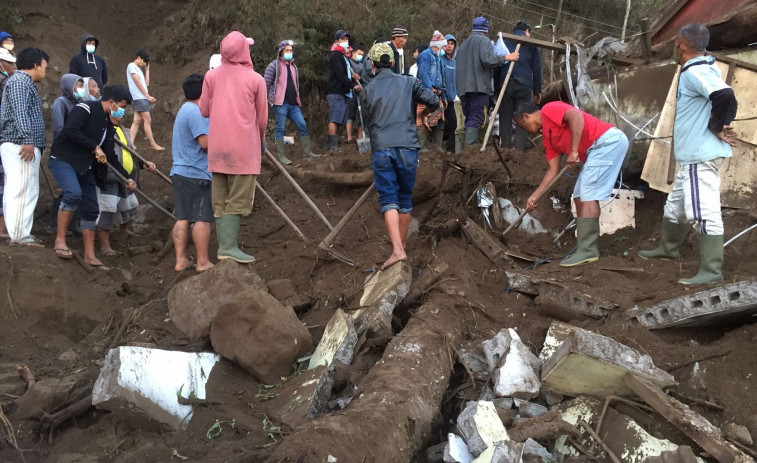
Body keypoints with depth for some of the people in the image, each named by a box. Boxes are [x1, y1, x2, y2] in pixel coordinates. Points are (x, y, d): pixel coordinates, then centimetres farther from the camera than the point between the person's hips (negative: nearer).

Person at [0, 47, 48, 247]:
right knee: (23, 191, -12)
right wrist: (27, 140, -26)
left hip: (17, 146, 11)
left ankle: (18, 234, 13)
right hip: (21, 145, -11)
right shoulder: (20, 81, -7)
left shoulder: (23, 81, 25)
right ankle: (20, 235, -13)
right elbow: (20, 113, -19)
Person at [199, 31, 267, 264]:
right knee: (239, 199, 0)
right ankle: (229, 246, -6)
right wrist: (261, 140, 17)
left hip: (217, 146, 4)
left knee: (220, 200, 10)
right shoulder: (255, 79, -6)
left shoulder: (212, 75, 2)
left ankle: (224, 245, 11)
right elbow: (262, 116, 1)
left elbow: (204, 110, 6)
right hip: (244, 146, -4)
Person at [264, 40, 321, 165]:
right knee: (281, 129, -4)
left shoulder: (293, 66, 18)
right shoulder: (275, 65, -3)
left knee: (303, 126, 2)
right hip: (280, 103, -7)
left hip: (293, 104, 7)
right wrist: (268, 99, -7)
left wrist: (298, 100, 20)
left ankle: (307, 153, 9)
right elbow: (266, 83, -6)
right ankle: (281, 156, 1)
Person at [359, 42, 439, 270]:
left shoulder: (367, 91, 7)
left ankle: (397, 249, -19)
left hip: (381, 150, -1)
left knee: (389, 200, -3)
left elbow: (368, 123, 11)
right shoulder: (408, 82, 7)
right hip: (407, 148, 1)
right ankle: (402, 246, 21)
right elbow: (433, 101, -1)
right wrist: (430, 110, 22)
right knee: (405, 200, 13)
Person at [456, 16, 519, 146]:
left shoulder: (463, 44, 24)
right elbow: (487, 59, -18)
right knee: (475, 120, -10)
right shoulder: (484, 40, -1)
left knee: (469, 119, 12)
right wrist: (506, 57, -10)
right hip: (479, 87, -7)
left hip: (463, 88, 7)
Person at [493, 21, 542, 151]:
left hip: (505, 84, 2)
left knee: (505, 118, 3)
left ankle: (505, 148, -1)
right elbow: (537, 69, 9)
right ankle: (520, 148, -11)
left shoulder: (503, 42, 18)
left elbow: (496, 66, 15)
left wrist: (496, 89, 17)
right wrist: (537, 90, 12)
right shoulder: (532, 44, 12)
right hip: (524, 85, -2)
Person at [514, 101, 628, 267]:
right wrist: (534, 197, 19)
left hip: (609, 140, -10)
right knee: (580, 195, 10)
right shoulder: (548, 138, 22)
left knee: (587, 194, -13)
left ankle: (587, 250, -13)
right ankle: (589, 247, 10)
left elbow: (576, 116, -20)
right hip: (599, 148, 10)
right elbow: (553, 170, 21)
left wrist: (573, 150, -21)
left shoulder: (549, 110, -2)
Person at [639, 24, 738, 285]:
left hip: (701, 156, -11)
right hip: (692, 156, 11)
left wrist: (716, 127, -18)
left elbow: (726, 96, -32)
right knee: (675, 206, 23)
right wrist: (720, 125, 9)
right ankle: (668, 248, 41)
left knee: (704, 212, -9)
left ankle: (711, 271, -6)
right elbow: (726, 101, 21)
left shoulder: (696, 72, -17)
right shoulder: (699, 70, 14)